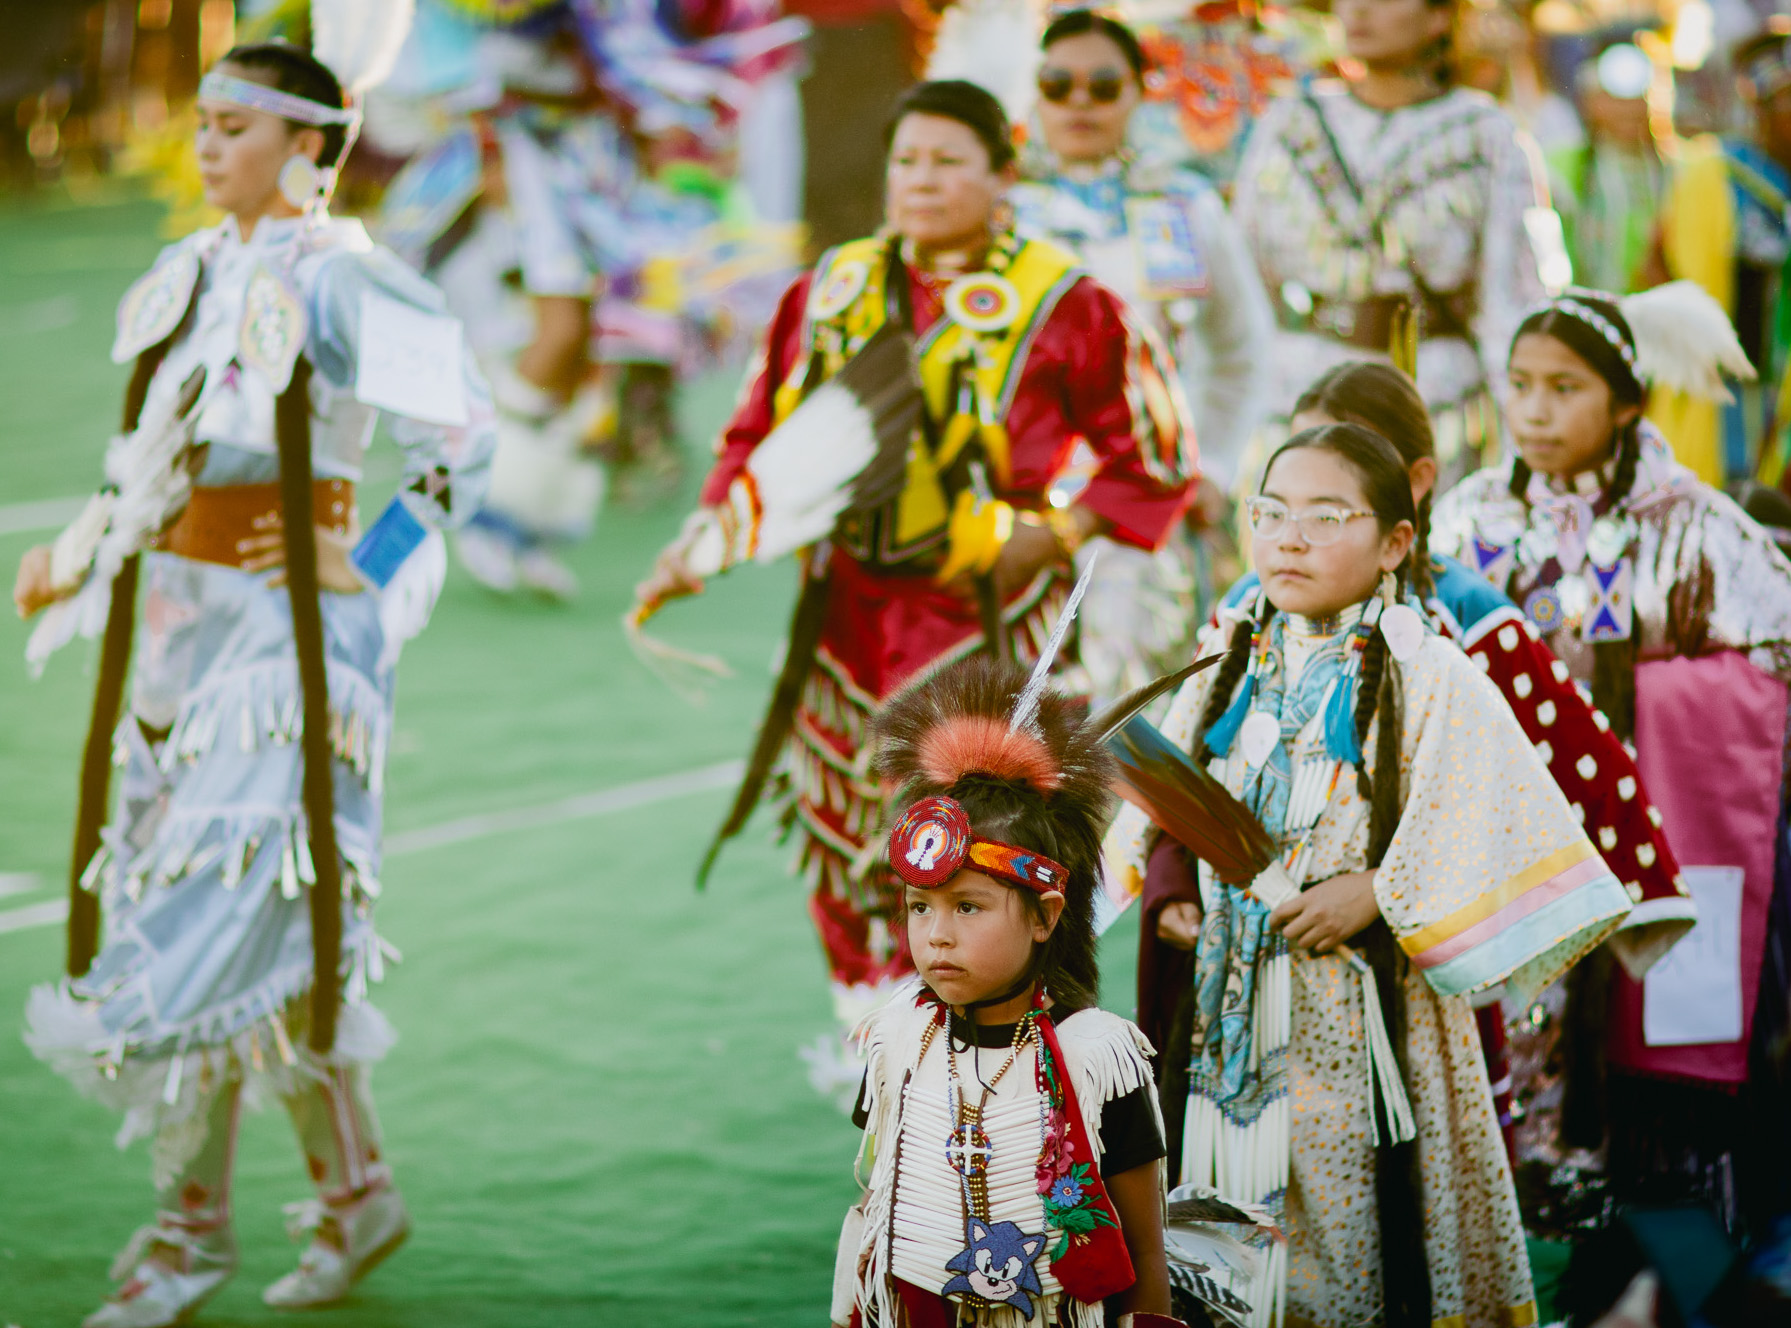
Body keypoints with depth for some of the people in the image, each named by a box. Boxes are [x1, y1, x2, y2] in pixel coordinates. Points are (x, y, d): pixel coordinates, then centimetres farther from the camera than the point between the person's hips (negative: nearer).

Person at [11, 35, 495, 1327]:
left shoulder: (335, 279, -12)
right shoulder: (197, 273, 11)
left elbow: (466, 435, -14)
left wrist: (368, 574, -12)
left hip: (283, 629, -8)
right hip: (183, 618, 8)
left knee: (210, 923, -7)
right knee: (267, 922, 11)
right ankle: (356, 1186, 24)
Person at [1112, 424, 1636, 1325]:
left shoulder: (1428, 681, -7)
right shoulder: (1231, 675, 9)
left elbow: (1479, 831, -13)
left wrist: (1376, 896, -16)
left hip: (1366, 1005, -5)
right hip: (1234, 998, 5)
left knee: (1355, 1221, -1)